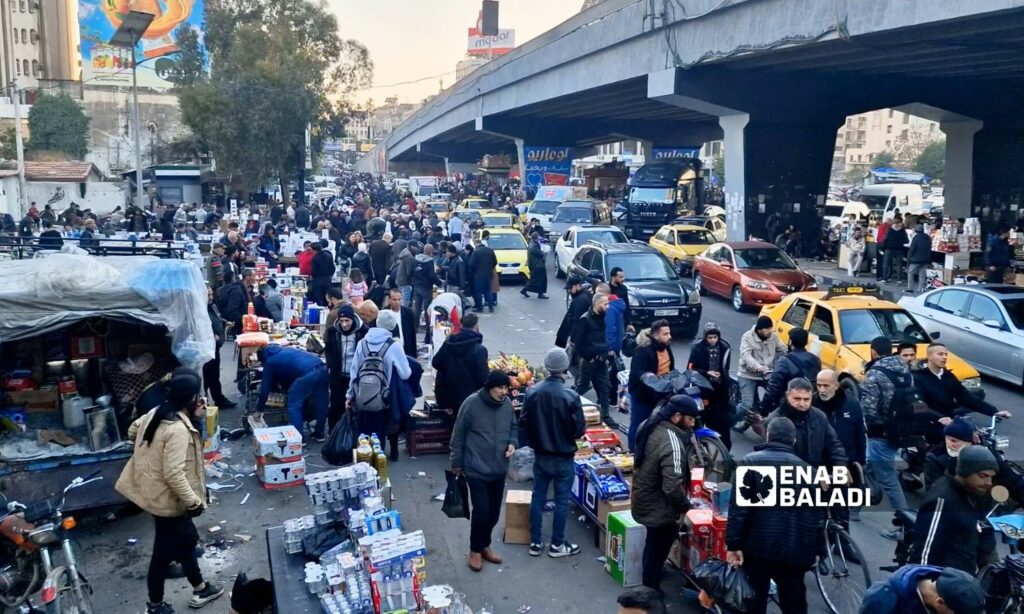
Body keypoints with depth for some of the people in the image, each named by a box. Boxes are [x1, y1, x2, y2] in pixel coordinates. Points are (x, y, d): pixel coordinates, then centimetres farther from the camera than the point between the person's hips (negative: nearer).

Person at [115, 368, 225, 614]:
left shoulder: (156, 412, -3)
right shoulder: (179, 429, -30)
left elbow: (133, 431, 14)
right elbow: (173, 474, -31)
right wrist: (193, 501, -22)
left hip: (152, 490, 10)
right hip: (167, 499, -10)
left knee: (187, 538, 23)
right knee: (164, 552, 10)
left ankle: (200, 589, 39)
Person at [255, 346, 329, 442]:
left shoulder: (269, 362, 16)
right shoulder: (283, 350, 34)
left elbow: (265, 387, 19)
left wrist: (259, 408, 29)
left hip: (307, 373, -7)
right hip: (322, 368, 7)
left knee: (293, 406, 6)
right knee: (321, 403, 17)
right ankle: (319, 434, 28)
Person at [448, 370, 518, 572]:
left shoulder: (507, 404, -3)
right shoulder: (471, 403, -17)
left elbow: (513, 428, 14)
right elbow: (458, 435, -8)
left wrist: (512, 443, -7)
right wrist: (457, 463, -2)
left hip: (499, 470, 5)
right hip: (477, 469, -5)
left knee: (494, 512, 14)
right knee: (481, 511, -2)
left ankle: (485, 545, 35)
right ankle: (475, 550, 20)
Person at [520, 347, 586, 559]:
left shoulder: (533, 392, -8)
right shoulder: (570, 396, -21)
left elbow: (523, 423, -1)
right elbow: (579, 430, -14)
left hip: (540, 456, 4)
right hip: (563, 458, -4)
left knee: (538, 498, 14)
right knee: (562, 501, 9)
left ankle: (535, 543, 22)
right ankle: (557, 545, 19)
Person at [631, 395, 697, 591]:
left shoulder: (649, 425, -4)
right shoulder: (672, 443, -32)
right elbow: (672, 487, -33)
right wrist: (686, 507, -14)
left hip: (643, 500, 9)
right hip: (659, 508, -9)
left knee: (653, 546, 29)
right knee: (657, 552, 11)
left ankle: (648, 588, 50)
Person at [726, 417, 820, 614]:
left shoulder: (751, 461, -4)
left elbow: (738, 506, -12)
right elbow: (815, 517, 7)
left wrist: (733, 544, -9)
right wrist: (810, 553, 15)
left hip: (757, 547, -2)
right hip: (793, 552, 2)